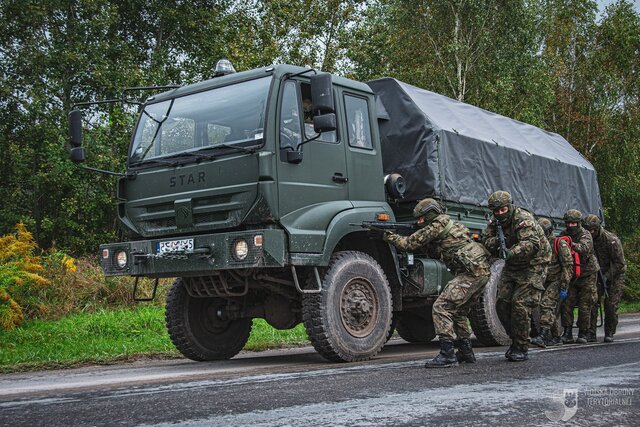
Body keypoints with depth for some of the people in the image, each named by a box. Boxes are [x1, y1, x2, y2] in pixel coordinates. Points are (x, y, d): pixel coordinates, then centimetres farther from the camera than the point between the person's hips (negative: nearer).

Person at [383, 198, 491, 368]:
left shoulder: (438, 224, -6)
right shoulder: (448, 224, 23)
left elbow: (410, 244, -4)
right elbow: (425, 247, 26)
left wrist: (390, 237, 11)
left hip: (471, 272, -10)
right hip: (482, 272, 10)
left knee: (441, 307, -12)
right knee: (457, 310, 23)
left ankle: (447, 354, -15)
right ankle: (465, 352, 30)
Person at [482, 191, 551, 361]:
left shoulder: (523, 219, -23)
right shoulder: (495, 222, 1)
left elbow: (532, 243, -37)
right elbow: (486, 241, -6)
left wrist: (511, 252, -52)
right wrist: (497, 241, -28)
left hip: (532, 266, -7)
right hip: (512, 266, 7)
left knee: (520, 304, -15)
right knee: (502, 303, 2)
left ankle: (521, 349, -6)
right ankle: (515, 339, 18)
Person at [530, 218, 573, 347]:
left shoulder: (560, 243, -12)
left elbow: (568, 265, -16)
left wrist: (564, 287, -20)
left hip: (558, 280, -8)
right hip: (547, 282, 8)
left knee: (546, 304, -22)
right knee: (552, 310, 12)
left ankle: (543, 336, -29)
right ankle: (556, 337, 24)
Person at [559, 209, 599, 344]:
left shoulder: (585, 235, -15)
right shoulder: (563, 235, 1)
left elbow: (584, 248, -37)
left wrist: (571, 244, -54)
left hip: (587, 274, -4)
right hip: (571, 274, 4)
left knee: (585, 306, -3)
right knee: (567, 303, -6)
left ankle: (583, 334, 8)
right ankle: (567, 334, -2)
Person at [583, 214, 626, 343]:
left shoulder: (612, 240, -22)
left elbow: (619, 262, -19)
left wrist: (607, 275, -23)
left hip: (615, 274, -4)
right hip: (598, 274, 4)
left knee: (611, 305, -8)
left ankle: (609, 333, 6)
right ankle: (590, 332, -4)